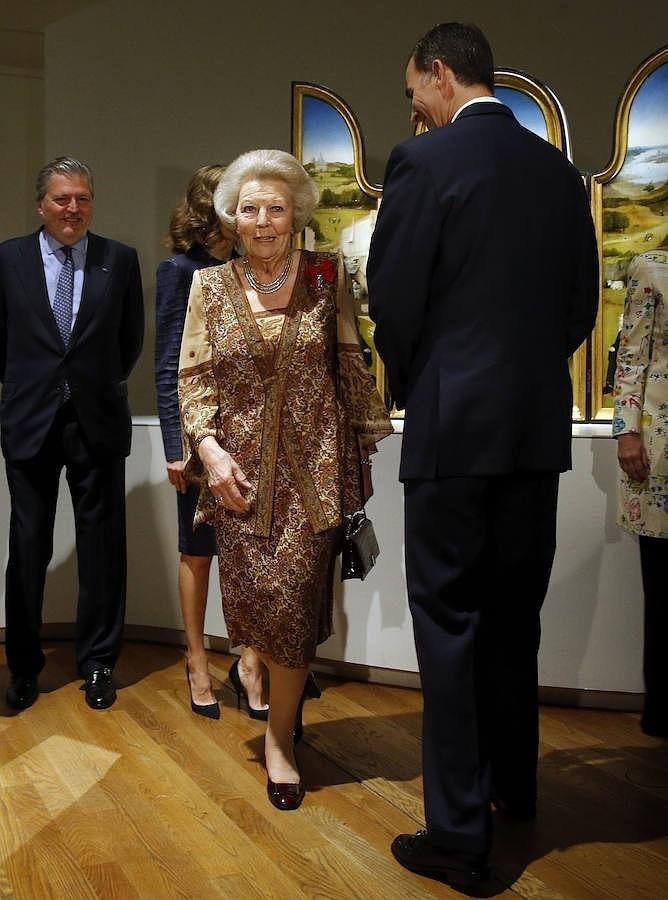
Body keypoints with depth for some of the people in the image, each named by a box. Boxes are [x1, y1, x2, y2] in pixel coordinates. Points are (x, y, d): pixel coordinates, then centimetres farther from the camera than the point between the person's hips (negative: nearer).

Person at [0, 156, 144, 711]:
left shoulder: (120, 260, 2)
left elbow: (132, 338, 10)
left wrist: (106, 385, 10)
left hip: (98, 421, 0)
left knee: (102, 546, 5)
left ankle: (99, 664, 19)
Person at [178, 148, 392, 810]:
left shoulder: (326, 277, 2)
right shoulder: (211, 285, 6)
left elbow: (352, 366, 4)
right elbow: (193, 376, 3)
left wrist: (362, 442, 2)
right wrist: (208, 448, -9)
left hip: (313, 464, -1)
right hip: (240, 465, 2)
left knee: (296, 597, -2)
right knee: (252, 597, 3)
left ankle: (280, 737, 16)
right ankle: (287, 699, 33)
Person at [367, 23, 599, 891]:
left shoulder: (423, 161, -9)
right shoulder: (561, 171, 9)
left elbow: (392, 299, -10)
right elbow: (581, 304, 11)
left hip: (455, 426, -6)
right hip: (539, 427, 6)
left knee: (451, 625, 1)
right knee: (514, 617, 18)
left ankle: (460, 834, 7)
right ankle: (514, 789, 33)